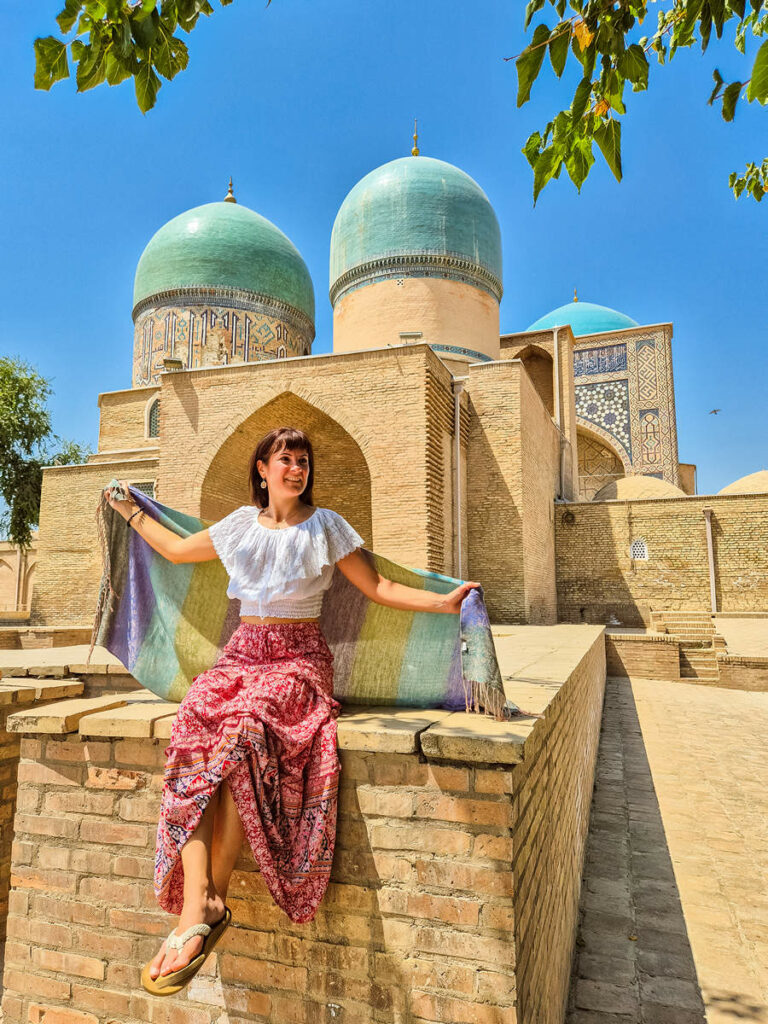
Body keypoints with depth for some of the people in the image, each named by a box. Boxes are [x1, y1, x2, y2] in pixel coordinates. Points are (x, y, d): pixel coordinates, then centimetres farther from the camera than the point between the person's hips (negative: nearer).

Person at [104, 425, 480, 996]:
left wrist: (445, 603, -7)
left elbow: (378, 588, 3)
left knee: (242, 731, -33)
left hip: (299, 658, -3)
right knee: (193, 729, -28)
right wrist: (132, 513, 39)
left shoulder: (324, 525, 5)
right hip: (242, 652, 3)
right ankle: (199, 909, -33)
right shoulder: (241, 525, 14)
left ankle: (210, 902, -22)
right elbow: (177, 550, 28)